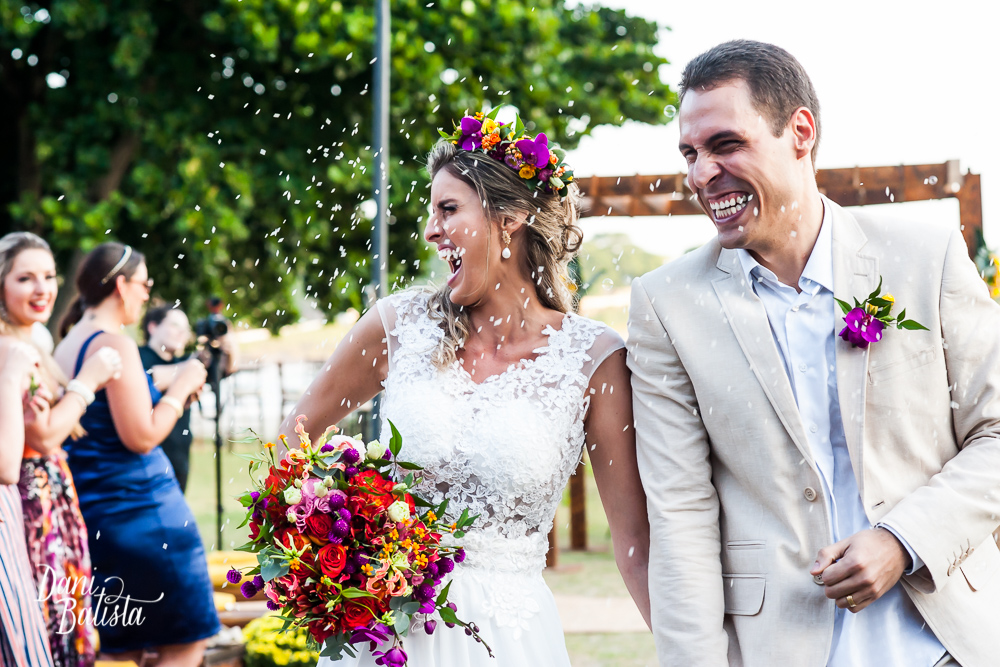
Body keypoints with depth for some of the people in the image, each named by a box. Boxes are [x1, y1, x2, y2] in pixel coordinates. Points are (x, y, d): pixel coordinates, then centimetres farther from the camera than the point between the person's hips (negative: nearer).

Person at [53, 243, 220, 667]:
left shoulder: (66, 346, 13)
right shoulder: (114, 344, -15)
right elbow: (141, 436, -19)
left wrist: (174, 391, 18)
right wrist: (181, 386, -6)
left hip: (89, 515, 9)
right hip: (137, 510, -9)